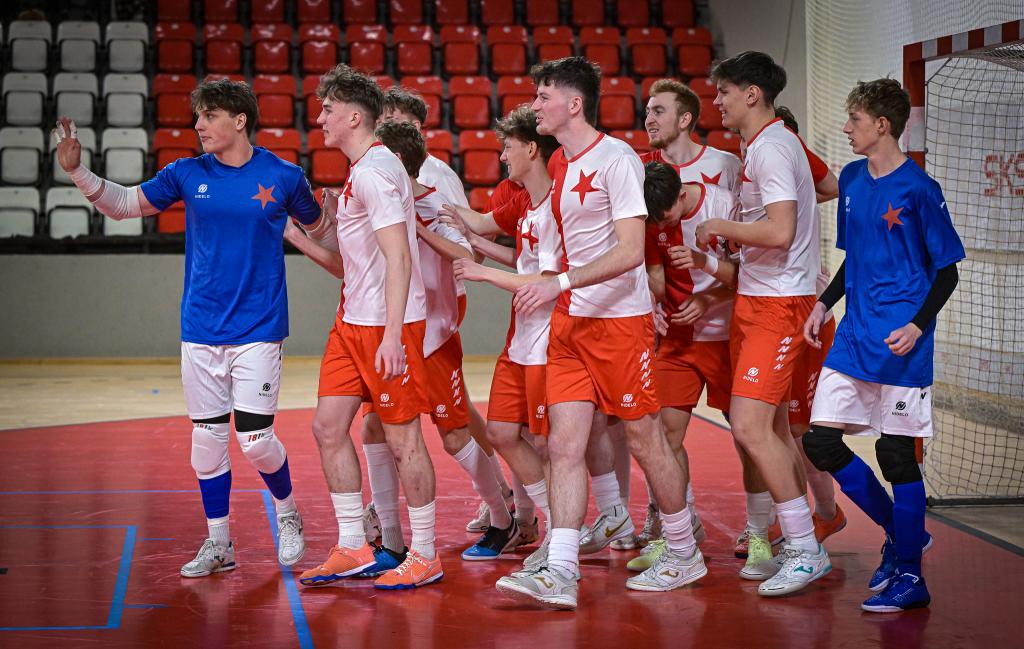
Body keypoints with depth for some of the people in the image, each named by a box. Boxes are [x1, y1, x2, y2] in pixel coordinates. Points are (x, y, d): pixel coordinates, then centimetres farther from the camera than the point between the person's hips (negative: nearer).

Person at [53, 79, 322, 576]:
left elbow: (319, 227, 13)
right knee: (206, 437, 6)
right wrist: (77, 170, -3)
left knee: (255, 441, -6)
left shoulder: (283, 176, -3)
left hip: (258, 330, -3)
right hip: (200, 330, 3)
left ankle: (287, 513, 22)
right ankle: (218, 544, 19)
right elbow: (123, 204, 9)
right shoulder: (187, 174, 3)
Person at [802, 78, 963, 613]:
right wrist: (824, 304, 11)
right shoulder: (851, 179, 10)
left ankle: (908, 576, 11)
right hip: (854, 334, 7)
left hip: (900, 343, -7)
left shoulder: (918, 189, -11)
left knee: (897, 454, -2)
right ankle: (901, 534, 21)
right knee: (821, 442, 3)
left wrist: (918, 326, -19)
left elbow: (947, 270, -8)